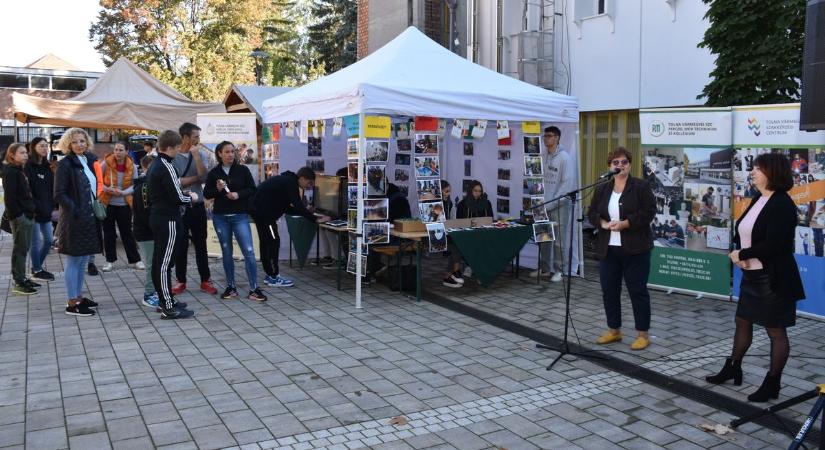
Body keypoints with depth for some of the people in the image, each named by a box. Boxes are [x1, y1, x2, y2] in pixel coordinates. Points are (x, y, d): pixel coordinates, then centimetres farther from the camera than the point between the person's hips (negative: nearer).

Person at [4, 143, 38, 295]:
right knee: (19, 249, -4)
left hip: (27, 214, 9)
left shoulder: (21, 170, 16)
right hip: (19, 216, -9)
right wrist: (16, 215, -20)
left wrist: (31, 211, 13)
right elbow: (10, 196, -17)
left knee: (24, 248, 13)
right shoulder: (10, 172, -11)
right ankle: (18, 283, 2)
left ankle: (22, 278, 21)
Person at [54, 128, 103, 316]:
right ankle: (72, 303, 6)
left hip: (89, 218, 8)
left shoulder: (88, 161, 12)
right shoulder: (65, 164, -10)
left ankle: (78, 296, 26)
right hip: (74, 220, -8)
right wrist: (76, 212, -22)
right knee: (74, 260, -1)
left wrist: (96, 207, 8)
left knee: (82, 260, 15)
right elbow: (59, 194, -15)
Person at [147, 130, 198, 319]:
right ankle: (169, 308, -2)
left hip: (156, 217, 10)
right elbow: (178, 198, -19)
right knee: (165, 263, -7)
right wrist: (191, 197, -1)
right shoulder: (166, 167, -18)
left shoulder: (153, 166, 12)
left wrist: (176, 183, 14)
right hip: (168, 220, -10)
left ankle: (164, 300, 25)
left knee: (158, 260, 14)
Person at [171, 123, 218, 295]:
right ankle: (181, 281, 21)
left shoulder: (201, 155, 3)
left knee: (201, 244, 10)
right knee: (180, 245, 8)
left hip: (198, 206, 3)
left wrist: (196, 156, -14)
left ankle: (205, 280, 18)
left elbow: (204, 178, -10)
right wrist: (196, 178, -7)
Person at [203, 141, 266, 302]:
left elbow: (252, 190, 0)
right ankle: (231, 287, 20)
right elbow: (206, 194, 6)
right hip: (220, 217, 2)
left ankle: (254, 289, -6)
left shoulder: (243, 170, 1)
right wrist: (217, 189, -14)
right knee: (226, 252, 10)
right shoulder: (213, 172, 4)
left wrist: (238, 194, -16)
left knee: (248, 251, -10)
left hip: (240, 216, -2)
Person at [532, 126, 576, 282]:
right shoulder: (544, 156, 10)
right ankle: (544, 268, 21)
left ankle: (559, 270, 9)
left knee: (559, 239, -1)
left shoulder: (564, 157, -8)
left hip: (559, 204, -6)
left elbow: (568, 183, -13)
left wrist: (553, 202, -15)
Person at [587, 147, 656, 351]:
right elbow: (592, 213, 10)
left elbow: (649, 212, -11)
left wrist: (625, 223, -20)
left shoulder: (641, 186, -4)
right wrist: (604, 223, -10)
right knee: (609, 290, 9)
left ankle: (643, 334, 11)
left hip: (634, 249, -5)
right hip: (608, 248, 5)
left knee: (638, 291, 1)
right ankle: (614, 330, 23)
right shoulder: (602, 189, 9)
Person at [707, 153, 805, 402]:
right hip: (752, 275, 9)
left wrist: (741, 254, -13)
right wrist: (740, 254, -7)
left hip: (774, 279, -9)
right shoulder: (757, 200, 9)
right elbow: (743, 233, 13)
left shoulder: (782, 205, -17)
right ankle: (733, 368, 34)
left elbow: (772, 245, -24)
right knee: (742, 321, 19)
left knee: (776, 330, 4)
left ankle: (772, 384, 15)